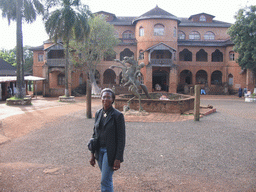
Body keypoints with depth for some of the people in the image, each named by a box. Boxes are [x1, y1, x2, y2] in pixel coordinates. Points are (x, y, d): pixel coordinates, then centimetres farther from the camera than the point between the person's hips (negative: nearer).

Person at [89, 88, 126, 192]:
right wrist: (92, 154, 9)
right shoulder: (98, 113, 5)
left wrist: (118, 159, -14)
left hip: (110, 152, -6)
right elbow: (95, 134, 11)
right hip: (99, 151, 6)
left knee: (105, 181, -4)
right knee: (107, 179, 19)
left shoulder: (118, 115, -13)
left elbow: (121, 139, -12)